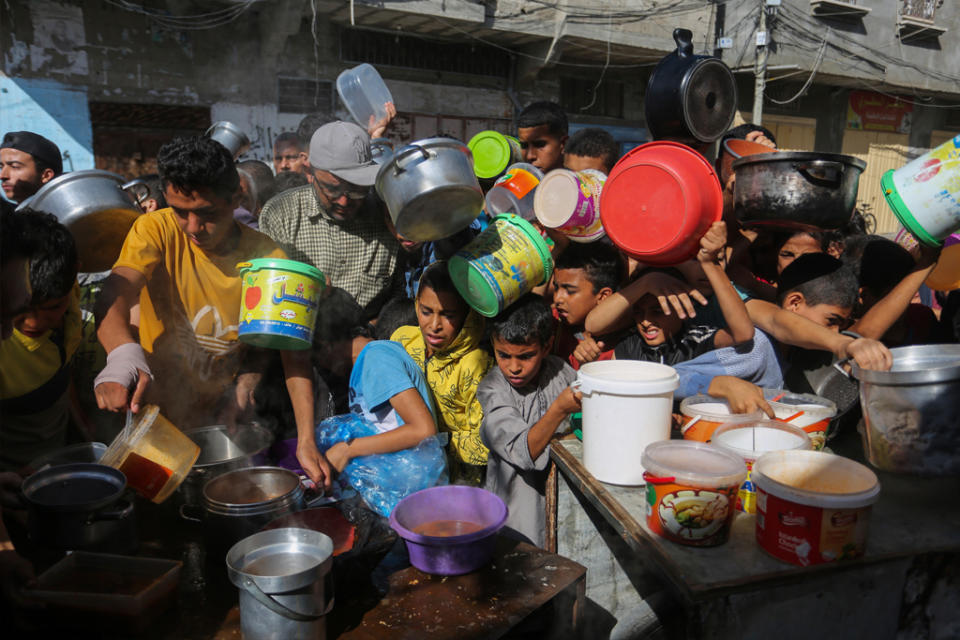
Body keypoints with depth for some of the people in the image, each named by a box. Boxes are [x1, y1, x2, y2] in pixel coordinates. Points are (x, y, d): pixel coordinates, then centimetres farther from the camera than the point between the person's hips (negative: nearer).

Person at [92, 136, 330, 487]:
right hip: (153, 416, 0)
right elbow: (115, 293, -25)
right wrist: (124, 356, -48)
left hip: (221, 421, 1)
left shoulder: (267, 257, -8)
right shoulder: (155, 230, -8)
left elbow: (294, 354, -11)